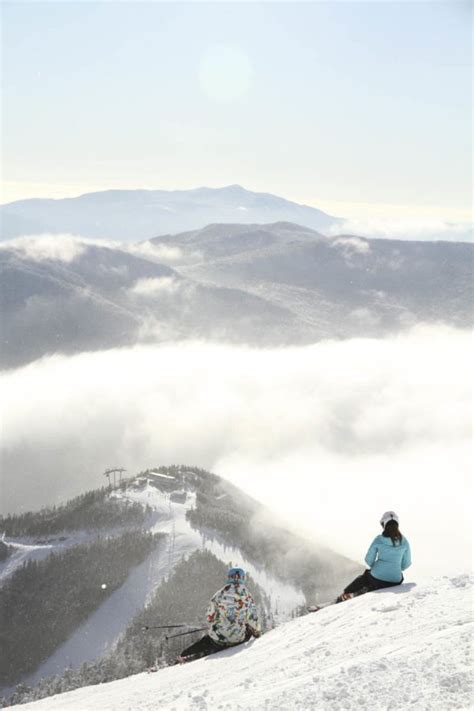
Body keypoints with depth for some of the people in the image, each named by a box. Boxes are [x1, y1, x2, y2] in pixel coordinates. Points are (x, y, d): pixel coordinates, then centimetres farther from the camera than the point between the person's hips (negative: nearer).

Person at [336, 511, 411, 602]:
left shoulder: (378, 540, -7)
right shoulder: (404, 542, -2)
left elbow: (369, 560, -2)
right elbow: (406, 564, 5)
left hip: (377, 578, -1)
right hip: (395, 581, 1)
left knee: (366, 575, 32)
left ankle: (345, 594, 34)